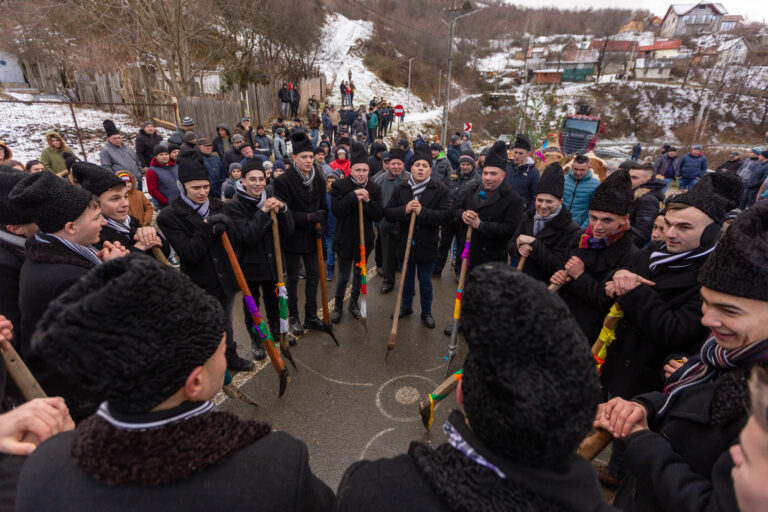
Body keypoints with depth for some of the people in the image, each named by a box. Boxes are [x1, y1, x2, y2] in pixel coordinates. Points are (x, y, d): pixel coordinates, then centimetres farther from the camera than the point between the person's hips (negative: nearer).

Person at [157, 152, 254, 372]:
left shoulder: (217, 206, 1)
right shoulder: (169, 217, -14)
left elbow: (236, 238, 1)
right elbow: (189, 254, -22)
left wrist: (222, 227, -20)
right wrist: (208, 226, -29)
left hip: (226, 279, 5)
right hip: (200, 286, -5)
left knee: (226, 323, 24)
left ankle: (231, 358, 45)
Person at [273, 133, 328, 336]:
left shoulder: (318, 179, 3)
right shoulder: (284, 180, -13)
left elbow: (324, 206, 8)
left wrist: (320, 221, -10)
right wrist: (309, 217, -21)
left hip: (312, 236, 5)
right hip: (293, 237, -4)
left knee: (314, 275, 11)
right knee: (293, 278, 9)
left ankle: (311, 316, 26)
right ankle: (293, 317, 24)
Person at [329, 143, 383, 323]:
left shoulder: (374, 189, -2)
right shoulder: (339, 186, -10)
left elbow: (379, 216, -7)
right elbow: (337, 211, -21)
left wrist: (368, 201, -23)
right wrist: (353, 196, -30)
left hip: (364, 239, 3)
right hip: (345, 239, -3)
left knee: (359, 274, 17)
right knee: (343, 276, 7)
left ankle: (354, 302, 39)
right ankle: (338, 306, 29)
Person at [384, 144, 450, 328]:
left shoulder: (440, 190, -7)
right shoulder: (400, 189, 0)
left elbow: (445, 215, -17)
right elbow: (388, 213, -4)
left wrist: (422, 211, -26)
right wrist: (404, 210, -23)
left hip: (427, 244, -2)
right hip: (405, 242, 2)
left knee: (425, 281, 13)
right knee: (407, 279, 20)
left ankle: (426, 312, 33)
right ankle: (406, 306, 41)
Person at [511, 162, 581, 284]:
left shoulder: (571, 230, -16)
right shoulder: (528, 217, 1)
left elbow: (557, 266, -21)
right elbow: (511, 245, 4)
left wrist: (533, 242, -25)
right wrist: (519, 248, -18)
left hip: (548, 286, -5)